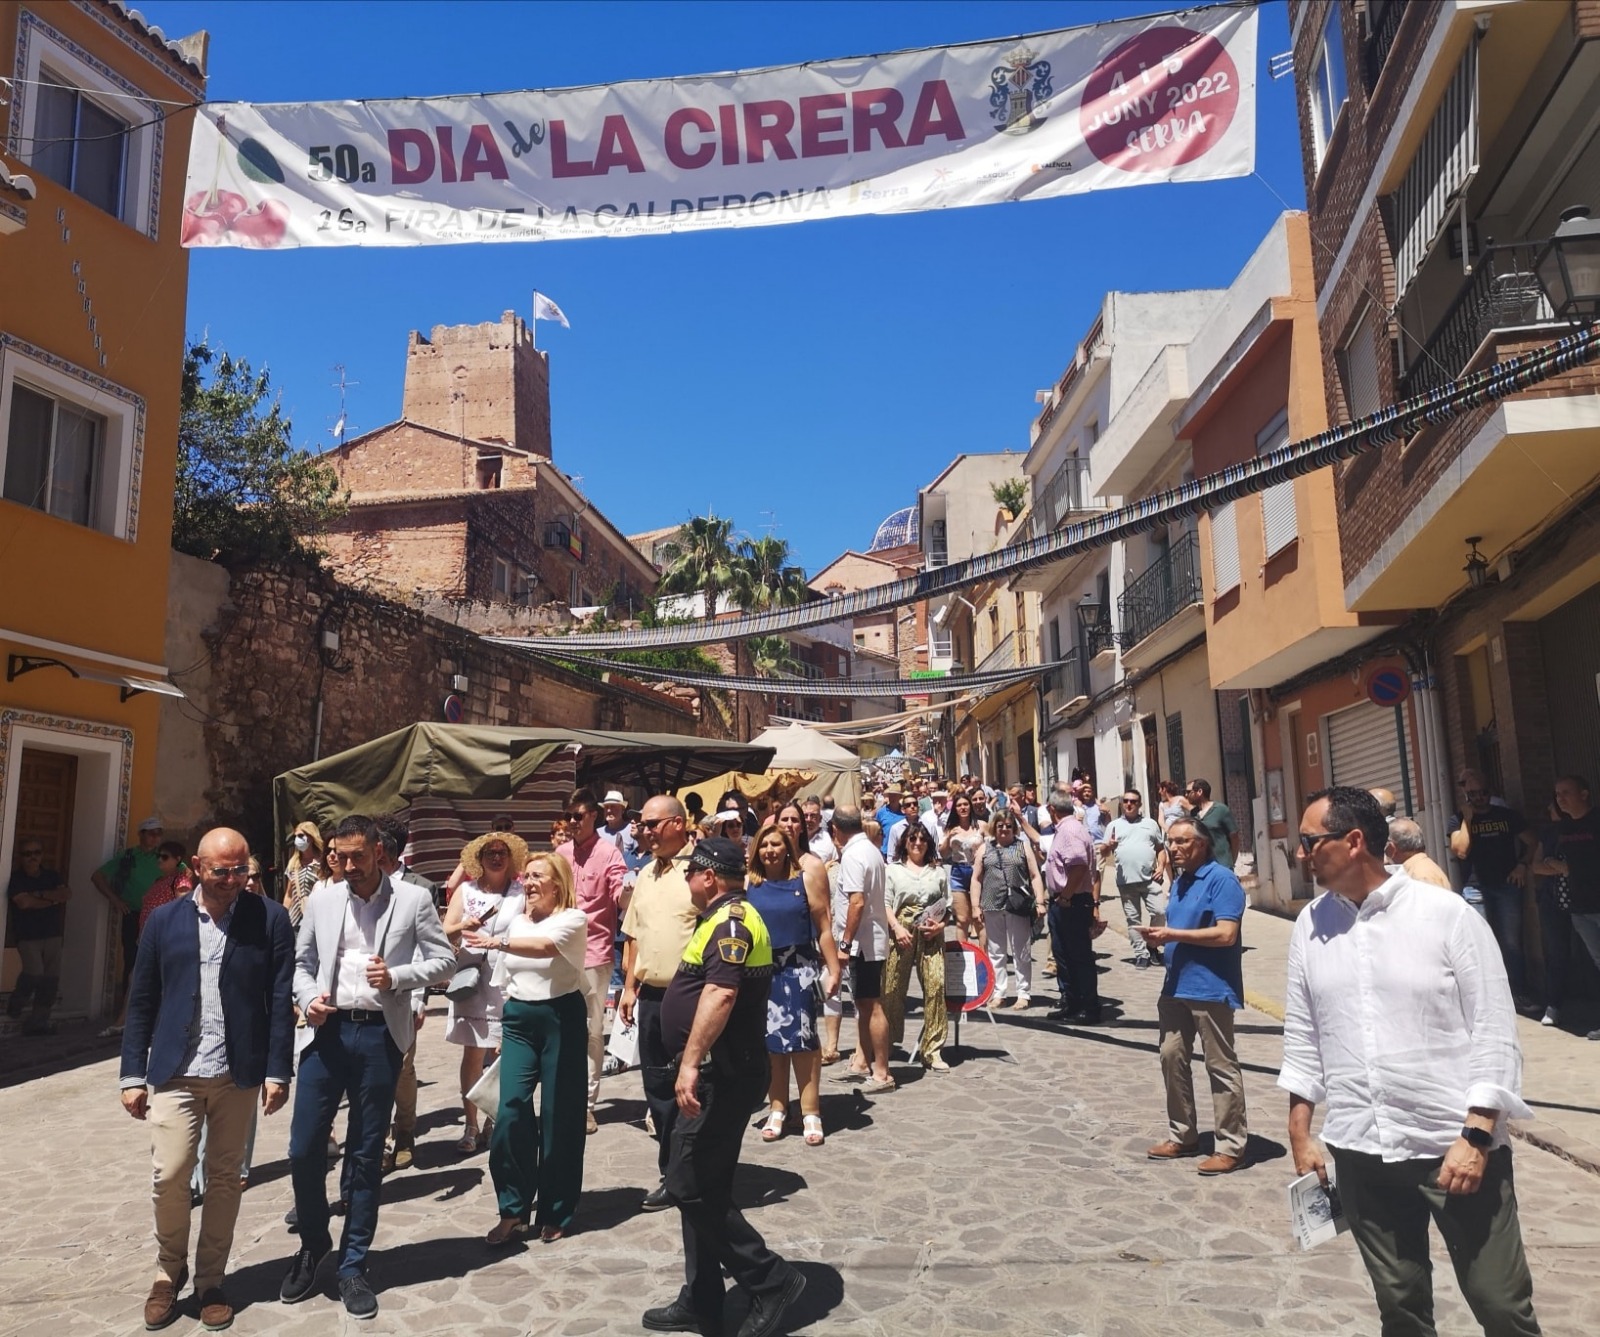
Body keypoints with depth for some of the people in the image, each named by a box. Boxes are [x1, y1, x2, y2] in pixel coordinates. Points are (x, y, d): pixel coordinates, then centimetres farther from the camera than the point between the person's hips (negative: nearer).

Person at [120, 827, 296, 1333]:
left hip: (238, 1073, -1)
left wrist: (277, 1071, -7)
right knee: (169, 1176, -3)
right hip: (175, 1072, 1)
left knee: (224, 1179, 9)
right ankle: (169, 1271, 23)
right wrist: (133, 1074, 4)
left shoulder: (270, 918, -3)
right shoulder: (164, 920, 3)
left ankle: (211, 1280, 26)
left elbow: (281, 1000, -4)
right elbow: (141, 1002, 7)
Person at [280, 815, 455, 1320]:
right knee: (304, 1149, 4)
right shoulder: (321, 900, 5)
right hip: (327, 1031, 2)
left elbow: (444, 961, -1)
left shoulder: (413, 900, -3)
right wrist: (308, 998, -6)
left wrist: (397, 977, -16)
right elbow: (301, 962, 13)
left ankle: (353, 1265, 24)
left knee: (366, 1156, 7)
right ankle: (313, 1244, 31)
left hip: (381, 1034, -2)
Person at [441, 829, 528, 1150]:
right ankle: (471, 1126, 10)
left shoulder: (522, 891, 4)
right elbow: (445, 934, 3)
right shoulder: (466, 890, 8)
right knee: (473, 1054, 2)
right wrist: (463, 927, -16)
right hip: (472, 982, 1)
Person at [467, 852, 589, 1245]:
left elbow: (545, 946, -30)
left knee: (559, 1117, 2)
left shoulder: (573, 919, -8)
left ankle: (554, 1213, 17)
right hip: (519, 1020, 5)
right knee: (511, 1111, -7)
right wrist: (503, 1027, 18)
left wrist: (497, 943, -43)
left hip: (562, 1018, -4)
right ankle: (513, 1210, 7)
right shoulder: (514, 921, 10)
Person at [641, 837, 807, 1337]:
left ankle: (772, 1281, 3)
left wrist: (690, 1063, -34)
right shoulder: (726, 918, 16)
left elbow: (720, 995, -31)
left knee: (690, 1186, -6)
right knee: (701, 1190, 15)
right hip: (718, 1072, 11)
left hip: (722, 1075, -11)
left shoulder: (730, 921, -18)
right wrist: (696, 1064, 30)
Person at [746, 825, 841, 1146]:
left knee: (802, 1039, -4)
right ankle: (776, 1110, 20)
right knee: (770, 1042, 8)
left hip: (799, 968, -2)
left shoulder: (805, 879, -3)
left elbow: (823, 928, -2)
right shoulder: (747, 883, 2)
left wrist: (833, 970, -4)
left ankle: (810, 1113, 6)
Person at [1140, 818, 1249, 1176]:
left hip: (1210, 988, -9)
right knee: (1172, 1057, 13)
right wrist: (1159, 936, 0)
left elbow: (1225, 934, -21)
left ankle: (1231, 1146, 12)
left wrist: (1172, 934, -18)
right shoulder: (1179, 882, 15)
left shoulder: (1221, 879, -13)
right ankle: (1183, 1136, 26)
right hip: (1176, 985, 9)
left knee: (1221, 1066, 1)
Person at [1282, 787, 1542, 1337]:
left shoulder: (1448, 914, -8)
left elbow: (1494, 1031, -8)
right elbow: (1302, 1034, 9)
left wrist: (1476, 1136, -13)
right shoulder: (1310, 925, 3)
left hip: (1457, 1144, -3)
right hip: (1358, 1151, 3)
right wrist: (1301, 1133, 9)